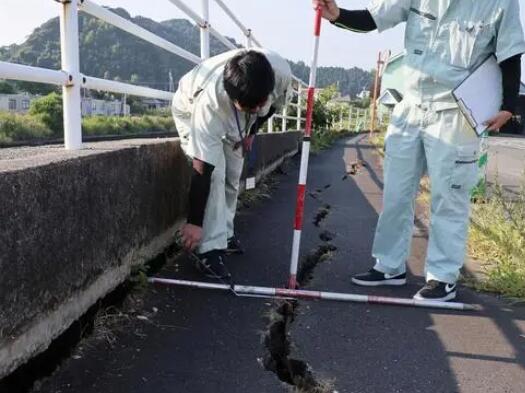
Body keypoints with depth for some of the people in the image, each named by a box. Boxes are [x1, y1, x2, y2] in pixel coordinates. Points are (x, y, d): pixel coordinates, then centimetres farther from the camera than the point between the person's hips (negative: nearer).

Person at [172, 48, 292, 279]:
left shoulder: (281, 71, -35)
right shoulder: (209, 100, -46)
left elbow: (275, 103, -7)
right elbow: (202, 170, -41)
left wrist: (251, 132, -3)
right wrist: (194, 222, -34)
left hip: (233, 121, 5)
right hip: (191, 111, -5)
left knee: (233, 177, 5)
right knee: (214, 173, -23)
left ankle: (224, 236, 24)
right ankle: (209, 249, -15)